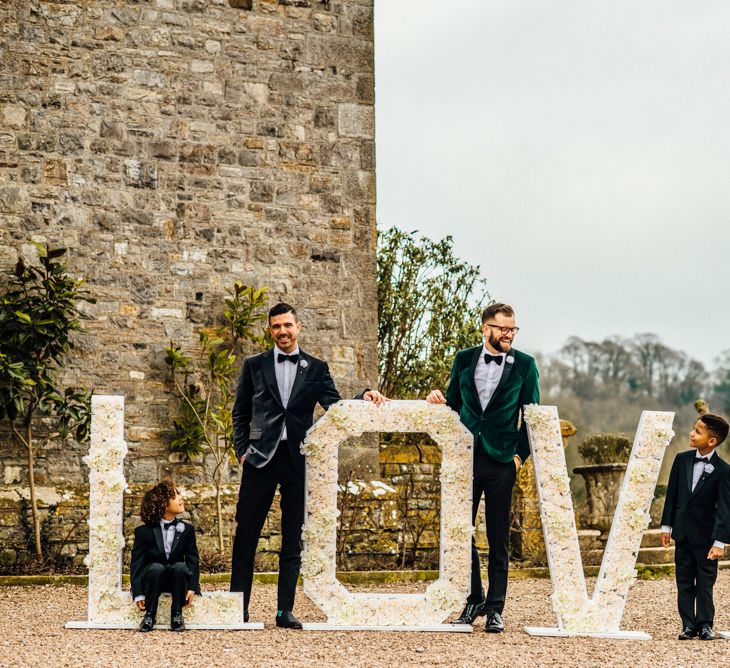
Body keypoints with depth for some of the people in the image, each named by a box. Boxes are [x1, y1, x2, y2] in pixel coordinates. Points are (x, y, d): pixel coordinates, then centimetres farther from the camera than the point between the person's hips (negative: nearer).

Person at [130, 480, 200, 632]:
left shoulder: (187, 530, 0)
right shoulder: (143, 532, -7)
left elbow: (193, 560, -4)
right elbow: (136, 564, -8)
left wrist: (192, 588, -18)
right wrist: (138, 594, -19)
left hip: (177, 580, 2)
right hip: (153, 579, -2)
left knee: (180, 566, -32)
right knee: (156, 568, -35)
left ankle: (176, 614, -17)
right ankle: (150, 615, -19)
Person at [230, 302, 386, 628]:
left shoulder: (316, 368, 10)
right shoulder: (254, 365, 9)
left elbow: (335, 407, 1)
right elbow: (240, 411, 12)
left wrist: (363, 396, -16)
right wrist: (242, 449, 2)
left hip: (298, 460, 1)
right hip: (261, 457, 0)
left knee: (293, 539, 3)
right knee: (246, 533, -1)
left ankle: (285, 611, 7)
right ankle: (239, 606, 6)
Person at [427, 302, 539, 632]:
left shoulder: (524, 365, 2)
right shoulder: (464, 360, 7)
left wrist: (520, 454, -4)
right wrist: (440, 400, -7)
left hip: (501, 461, -2)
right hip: (466, 457, 2)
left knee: (498, 538, 2)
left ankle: (495, 608, 8)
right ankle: (473, 600, 17)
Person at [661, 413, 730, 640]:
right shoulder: (682, 460, 1)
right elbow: (672, 494, 7)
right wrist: (666, 526, 7)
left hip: (705, 536, -4)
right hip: (682, 532, 4)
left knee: (705, 583, 5)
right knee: (684, 583, 8)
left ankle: (705, 625, 15)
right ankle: (688, 625, 14)